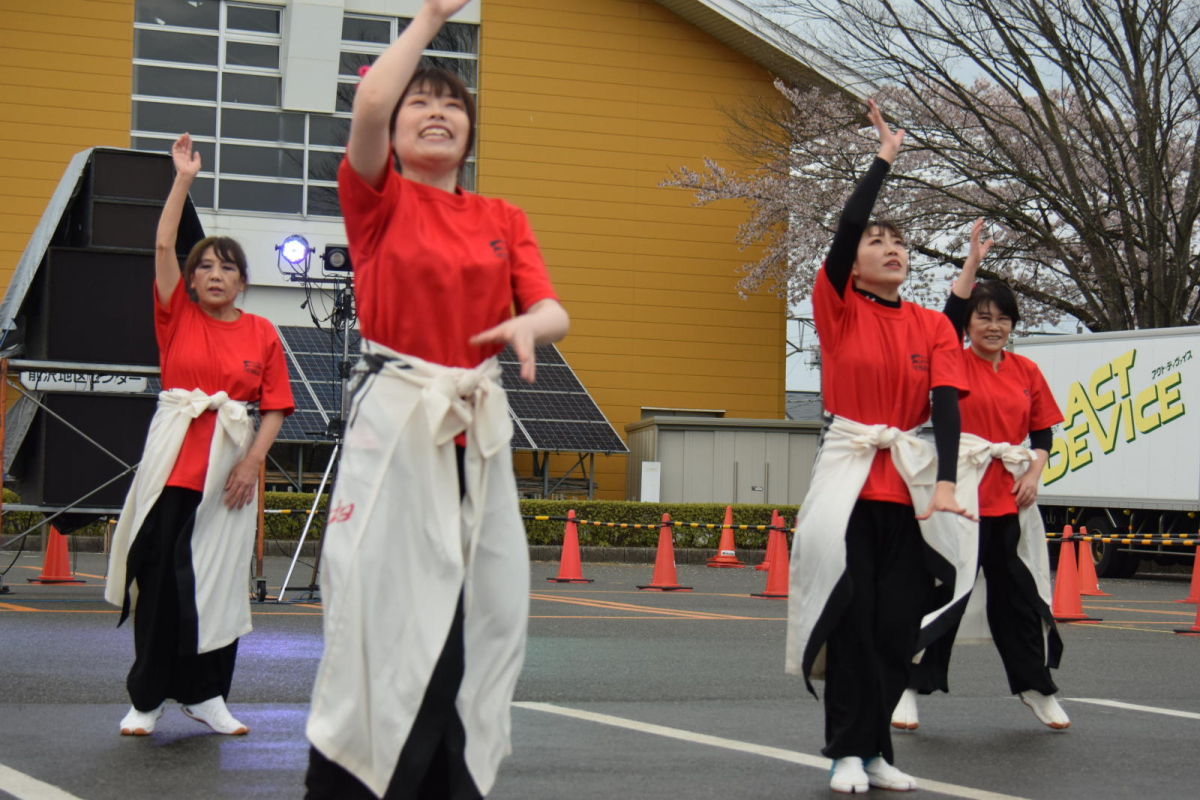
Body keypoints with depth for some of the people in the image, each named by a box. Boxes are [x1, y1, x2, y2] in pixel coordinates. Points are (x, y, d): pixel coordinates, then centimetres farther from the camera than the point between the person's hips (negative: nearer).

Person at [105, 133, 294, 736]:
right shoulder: (176, 315, 5)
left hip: (229, 465, 0)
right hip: (172, 458, 0)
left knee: (217, 580, 4)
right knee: (158, 575, -1)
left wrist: (253, 460, -9)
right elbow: (163, 246, -4)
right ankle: (147, 697, 9)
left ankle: (206, 695, 17)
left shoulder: (261, 334, 5)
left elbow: (276, 406, 4)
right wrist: (183, 180, -6)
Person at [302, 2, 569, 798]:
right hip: (394, 424, -4)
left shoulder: (504, 219, 15)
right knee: (381, 611, -8)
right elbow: (370, 102, -15)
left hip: (478, 432, 4)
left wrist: (529, 325, -21)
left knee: (472, 621, 3)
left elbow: (554, 311, 3)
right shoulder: (377, 199, 4)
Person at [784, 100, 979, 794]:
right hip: (850, 477, -2)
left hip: (912, 484, 2)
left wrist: (945, 480, -18)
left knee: (898, 622, 2)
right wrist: (883, 160, -5)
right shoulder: (839, 309, 2)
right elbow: (844, 228, -13)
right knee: (852, 614, -5)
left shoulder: (934, 327, 8)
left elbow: (946, 404, -4)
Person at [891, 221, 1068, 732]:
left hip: (1009, 499, 4)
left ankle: (1036, 688, 23)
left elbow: (1043, 431, 14)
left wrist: (1034, 474, -2)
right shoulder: (955, 364, 1)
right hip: (960, 493, -4)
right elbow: (951, 313, -15)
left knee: (1015, 593, 11)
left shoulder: (1026, 372, 10)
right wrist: (973, 259, -16)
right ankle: (912, 689, 5)